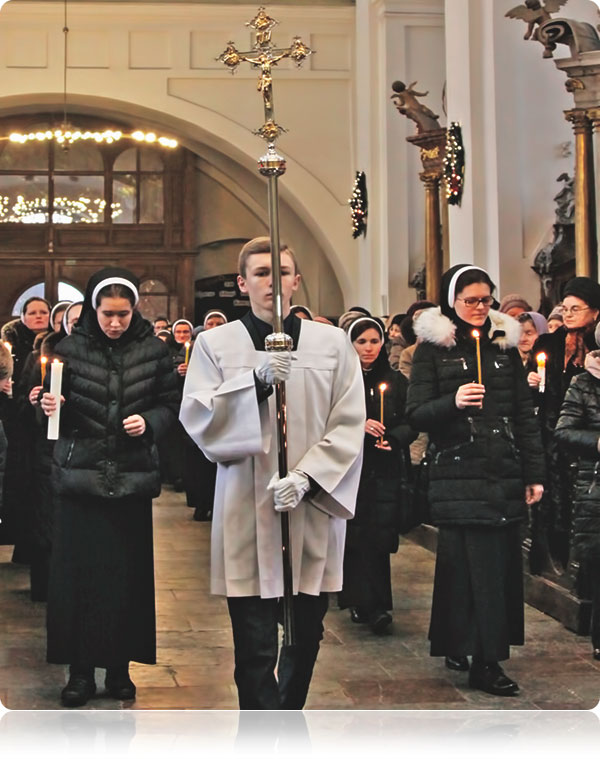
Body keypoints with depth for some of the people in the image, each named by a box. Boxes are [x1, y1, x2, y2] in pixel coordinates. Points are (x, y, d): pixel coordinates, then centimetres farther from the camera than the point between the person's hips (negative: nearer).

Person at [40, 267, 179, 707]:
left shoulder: (153, 350, 3)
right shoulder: (71, 349, 1)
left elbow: (170, 405, 6)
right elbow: (57, 412, 4)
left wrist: (149, 421, -13)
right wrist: (52, 408, -17)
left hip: (132, 476, 1)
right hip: (81, 473, -1)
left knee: (128, 573, 3)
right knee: (78, 572, -2)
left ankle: (120, 666, 16)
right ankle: (81, 669, 8)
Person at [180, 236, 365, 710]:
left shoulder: (332, 343, 7)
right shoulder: (215, 345, 5)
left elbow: (350, 426, 0)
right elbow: (197, 418, -5)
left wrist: (304, 478, -14)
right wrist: (256, 380, -18)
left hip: (314, 511, 2)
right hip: (247, 514, -2)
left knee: (306, 636, 13)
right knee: (255, 648, -4)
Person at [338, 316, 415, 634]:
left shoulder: (396, 381, 9)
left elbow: (411, 424, 8)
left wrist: (393, 438, -12)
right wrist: (358, 426, -16)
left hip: (386, 470, 1)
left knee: (380, 534, -5)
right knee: (358, 537, -6)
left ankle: (363, 603, 6)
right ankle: (371, 606, 0)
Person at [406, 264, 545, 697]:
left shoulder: (505, 345, 13)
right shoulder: (433, 349, 2)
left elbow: (526, 415, 13)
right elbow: (416, 414, -2)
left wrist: (534, 473, 7)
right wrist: (453, 403, -20)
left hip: (505, 474, 5)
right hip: (459, 475, -4)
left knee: (502, 561, 4)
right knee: (476, 562, -9)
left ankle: (455, 645, 21)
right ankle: (485, 663, -3)